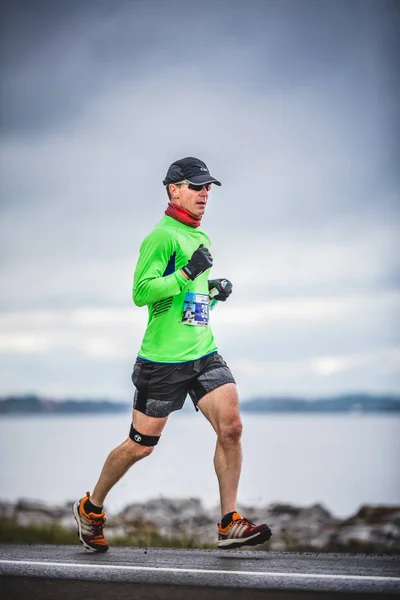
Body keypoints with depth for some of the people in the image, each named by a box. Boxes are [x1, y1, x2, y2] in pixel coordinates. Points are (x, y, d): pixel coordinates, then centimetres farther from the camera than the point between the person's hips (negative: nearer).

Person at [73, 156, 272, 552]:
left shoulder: (200, 238, 16)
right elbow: (141, 292, -19)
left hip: (204, 353, 7)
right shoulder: (162, 237, -11)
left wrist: (214, 291, 10)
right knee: (141, 445, 3)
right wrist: (188, 273, -25)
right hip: (163, 360, -7)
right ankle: (90, 508, 25)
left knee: (231, 426, -9)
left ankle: (229, 524, -2)